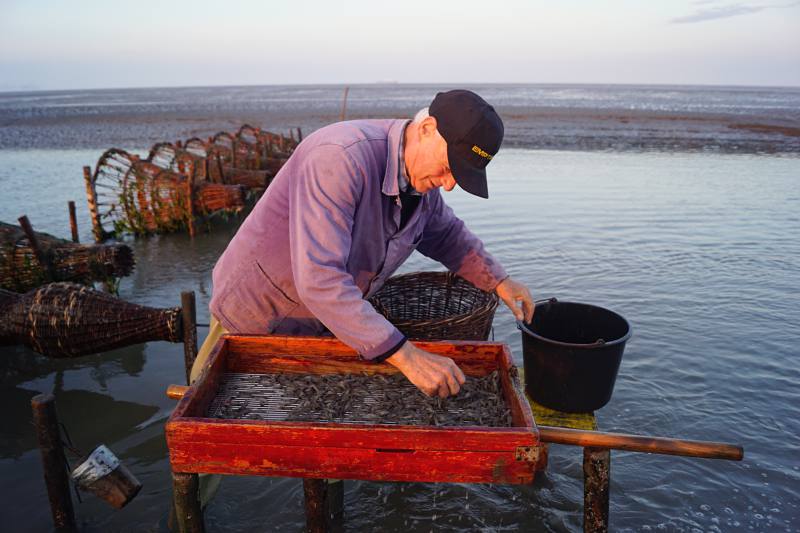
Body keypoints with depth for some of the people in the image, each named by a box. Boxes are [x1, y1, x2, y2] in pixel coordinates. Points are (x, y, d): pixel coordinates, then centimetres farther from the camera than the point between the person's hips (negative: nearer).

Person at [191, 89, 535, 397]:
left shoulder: (421, 177, -7)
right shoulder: (341, 158, -34)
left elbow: (445, 235, 16)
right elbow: (319, 280, -42)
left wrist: (499, 281, 2)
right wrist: (406, 356, -44)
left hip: (319, 325, 7)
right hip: (257, 317, -6)